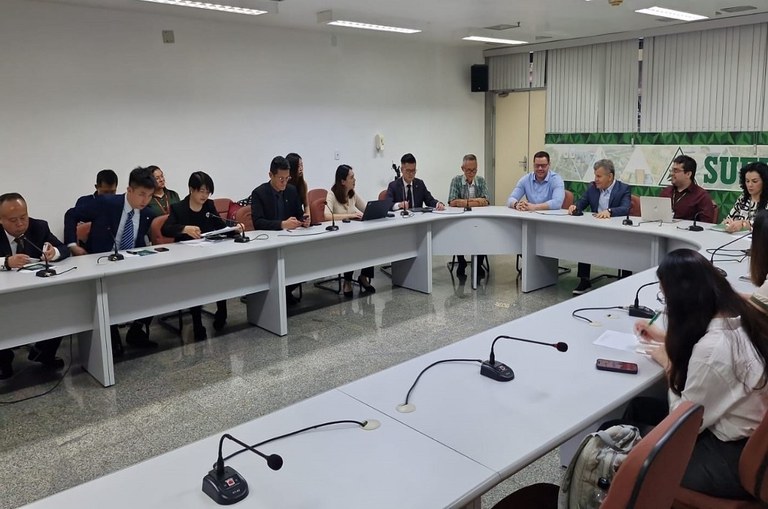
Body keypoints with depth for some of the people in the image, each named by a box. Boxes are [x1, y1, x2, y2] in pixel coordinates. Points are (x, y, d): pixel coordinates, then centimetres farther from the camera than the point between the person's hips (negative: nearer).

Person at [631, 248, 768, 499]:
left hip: (735, 458, -8)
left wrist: (669, 366, -8)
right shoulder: (740, 317, -7)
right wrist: (667, 339, 18)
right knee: (637, 408, 14)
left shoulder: (712, 350, -33)